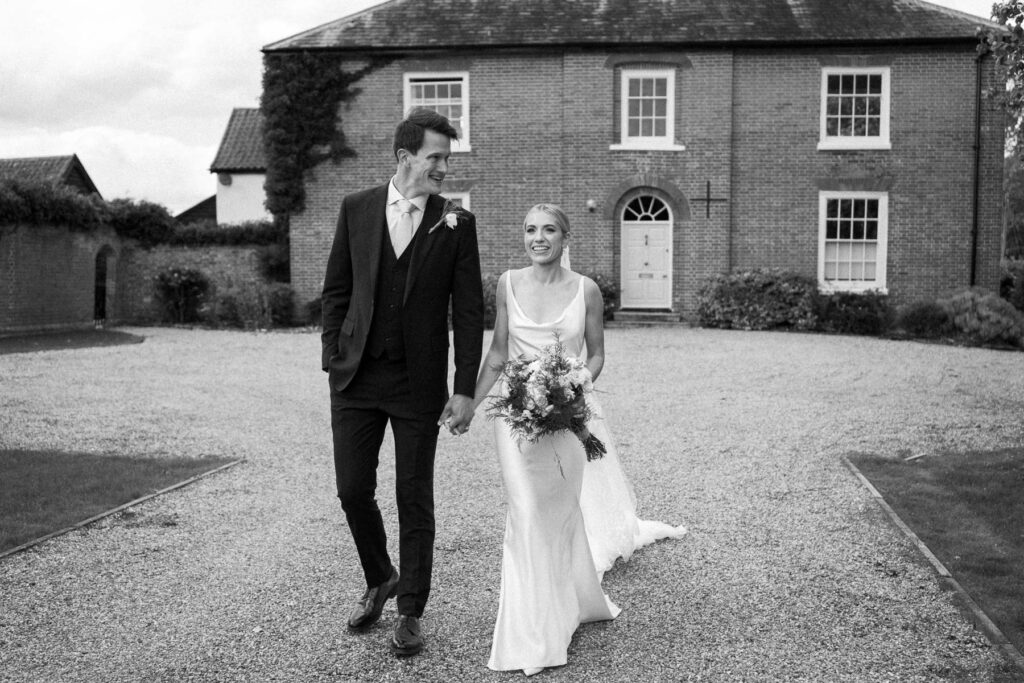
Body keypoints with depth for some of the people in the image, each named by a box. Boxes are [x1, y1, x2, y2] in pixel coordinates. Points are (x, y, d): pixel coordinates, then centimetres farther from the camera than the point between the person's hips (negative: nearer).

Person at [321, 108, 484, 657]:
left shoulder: (456, 223, -2)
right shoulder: (356, 209, 4)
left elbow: (468, 312, -2)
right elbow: (337, 290, 8)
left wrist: (465, 391, -6)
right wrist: (333, 360, 2)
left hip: (419, 384, -2)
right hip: (356, 378, 2)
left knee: (414, 501, 5)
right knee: (353, 491, 6)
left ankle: (410, 612, 21)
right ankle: (380, 580, 33)